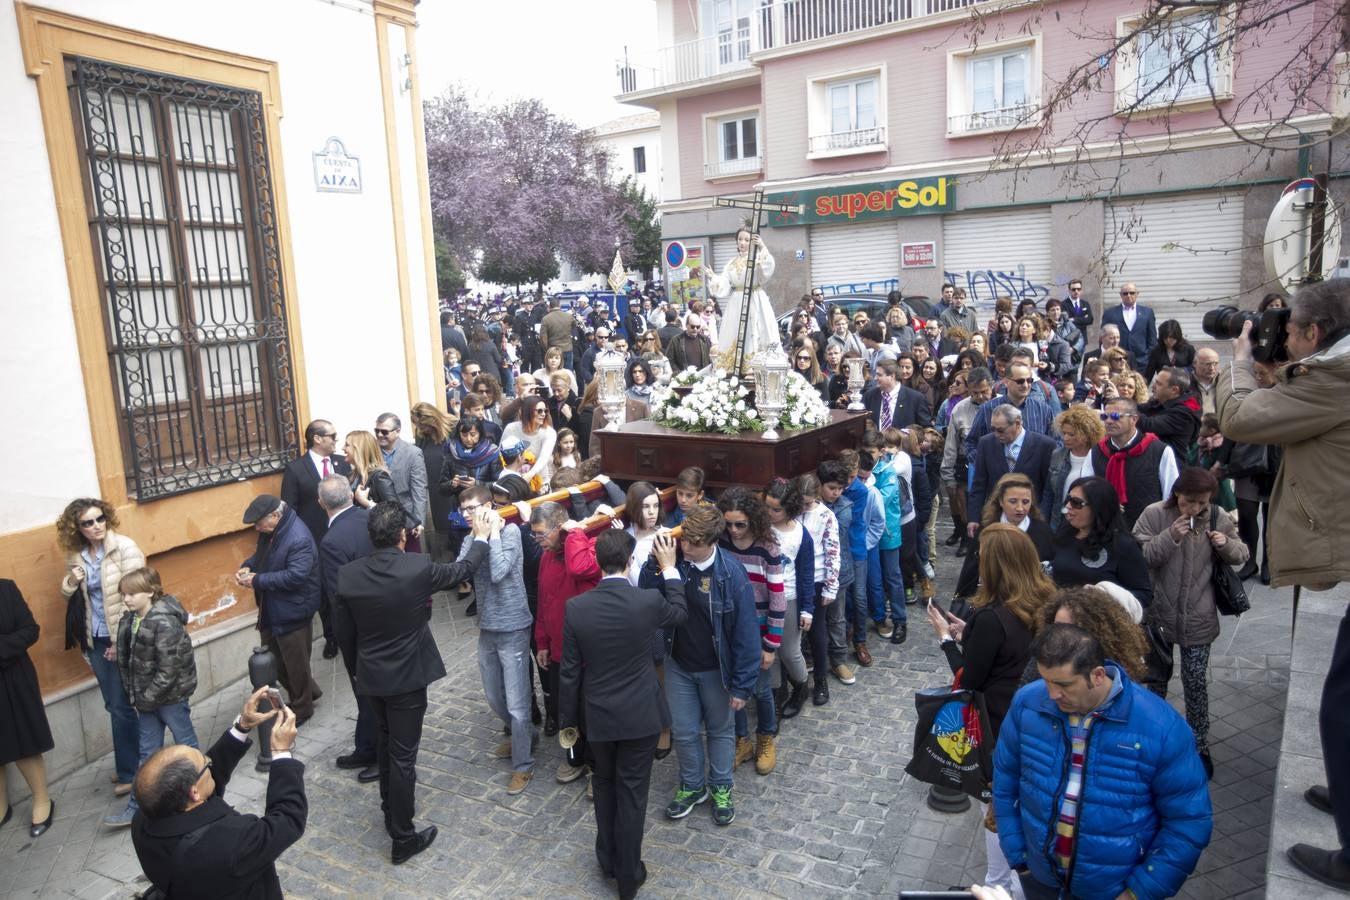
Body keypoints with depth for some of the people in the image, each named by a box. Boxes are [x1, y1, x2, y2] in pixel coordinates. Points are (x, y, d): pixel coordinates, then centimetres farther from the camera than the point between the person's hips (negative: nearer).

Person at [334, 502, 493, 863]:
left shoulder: (347, 575, -11)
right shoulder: (418, 568, -22)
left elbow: (343, 632, 0)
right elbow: (463, 570, -4)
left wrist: (355, 669, 16)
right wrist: (481, 537, 12)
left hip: (370, 675, 5)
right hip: (407, 676, -4)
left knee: (387, 739, 26)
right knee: (403, 753, 5)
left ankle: (391, 808, 44)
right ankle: (403, 839, 17)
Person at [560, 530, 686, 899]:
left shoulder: (576, 608, -14)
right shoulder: (649, 601, -19)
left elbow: (570, 671, -6)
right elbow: (680, 613, 5)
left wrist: (568, 718, 7)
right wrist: (669, 568, 11)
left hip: (598, 715, 2)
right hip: (640, 714, -1)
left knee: (604, 783, 24)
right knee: (632, 791, 12)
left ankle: (607, 860, 39)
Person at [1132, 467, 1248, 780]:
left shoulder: (1219, 518, -4)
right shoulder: (1154, 514, -10)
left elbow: (1241, 555, 7)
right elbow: (1138, 556, -15)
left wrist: (1226, 545, -15)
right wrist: (1169, 537, -27)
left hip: (1198, 617, 0)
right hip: (1158, 613, 0)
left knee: (1195, 683, 5)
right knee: (1155, 677, 16)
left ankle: (1200, 747, 23)